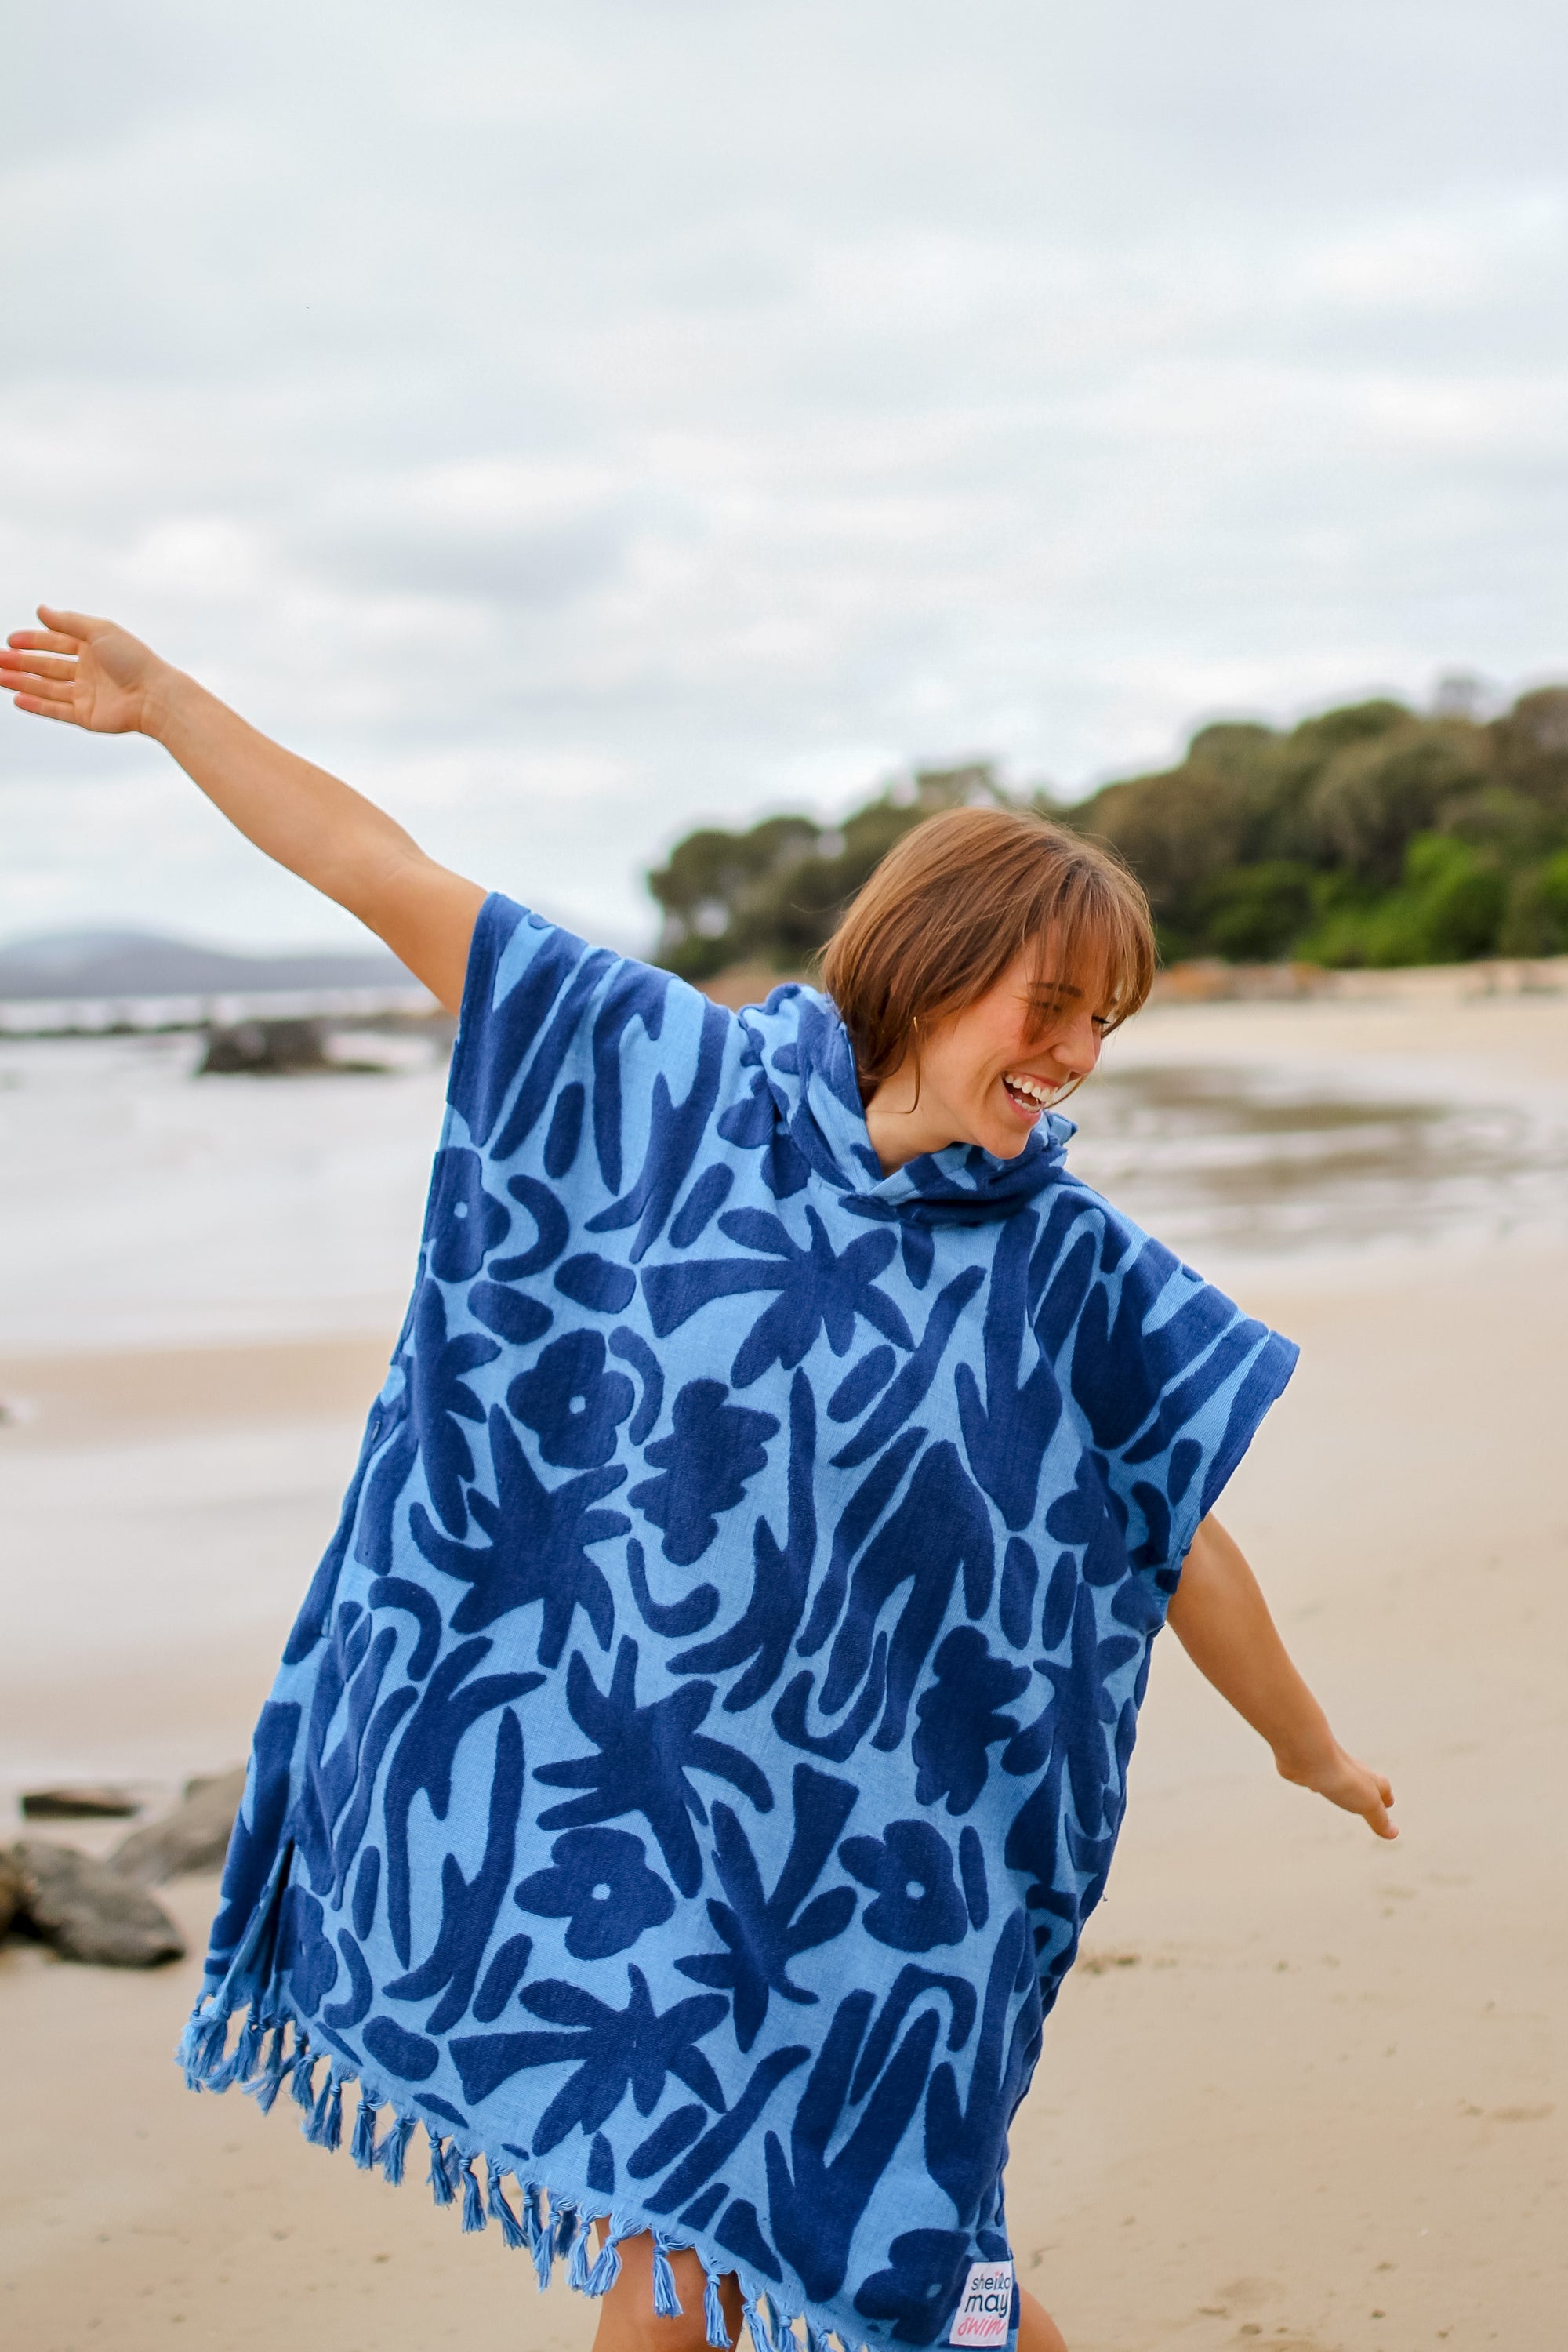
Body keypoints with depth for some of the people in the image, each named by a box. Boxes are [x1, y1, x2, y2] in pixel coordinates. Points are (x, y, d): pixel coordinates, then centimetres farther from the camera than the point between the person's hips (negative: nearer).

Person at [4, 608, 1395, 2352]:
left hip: (866, 1849, -1)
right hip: (615, 1793, 1)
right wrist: (162, 700, -3)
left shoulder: (1066, 1271, -5)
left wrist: (1310, 1748, 16)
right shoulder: (690, 1091, -6)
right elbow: (399, 890, -4)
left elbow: (1184, 1538, 6)